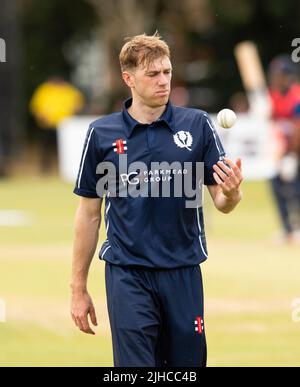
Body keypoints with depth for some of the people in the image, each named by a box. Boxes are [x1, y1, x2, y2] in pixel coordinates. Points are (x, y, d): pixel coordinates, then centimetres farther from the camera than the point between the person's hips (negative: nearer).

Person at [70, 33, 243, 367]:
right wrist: (78, 288, 7)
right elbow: (89, 214, 7)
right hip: (127, 275, -1)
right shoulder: (102, 134, 1)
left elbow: (221, 202, 3)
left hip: (183, 273, 1)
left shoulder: (197, 124, 2)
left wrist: (231, 192, -22)